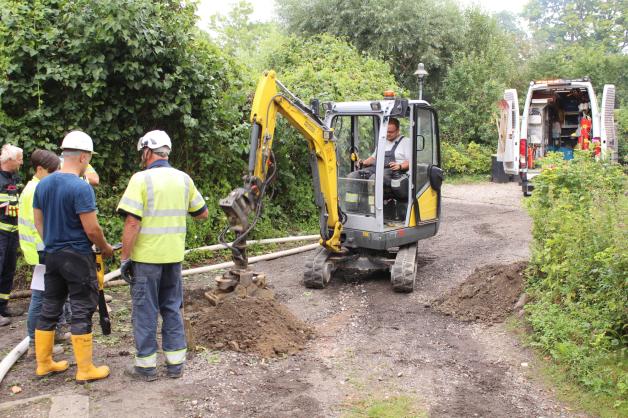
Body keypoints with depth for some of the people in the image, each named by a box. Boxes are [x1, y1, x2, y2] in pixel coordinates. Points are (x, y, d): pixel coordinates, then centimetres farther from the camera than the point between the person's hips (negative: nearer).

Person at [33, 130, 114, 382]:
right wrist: (106, 248, -1)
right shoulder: (81, 187, -18)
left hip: (51, 255, 7)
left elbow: (38, 222, 13)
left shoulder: (43, 185, 5)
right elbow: (92, 229, -18)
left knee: (50, 308, 15)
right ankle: (85, 370, 8)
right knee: (82, 311, 1)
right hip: (78, 257, -7)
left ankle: (44, 363, 26)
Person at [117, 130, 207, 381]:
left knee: (145, 311, 8)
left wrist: (124, 257, -10)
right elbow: (202, 213, 12)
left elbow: (132, 222, -18)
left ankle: (146, 366, 17)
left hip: (146, 257, -5)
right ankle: (175, 363, 21)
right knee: (172, 308, 16)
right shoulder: (183, 179, 4)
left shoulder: (142, 179, -12)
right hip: (174, 256, 5)